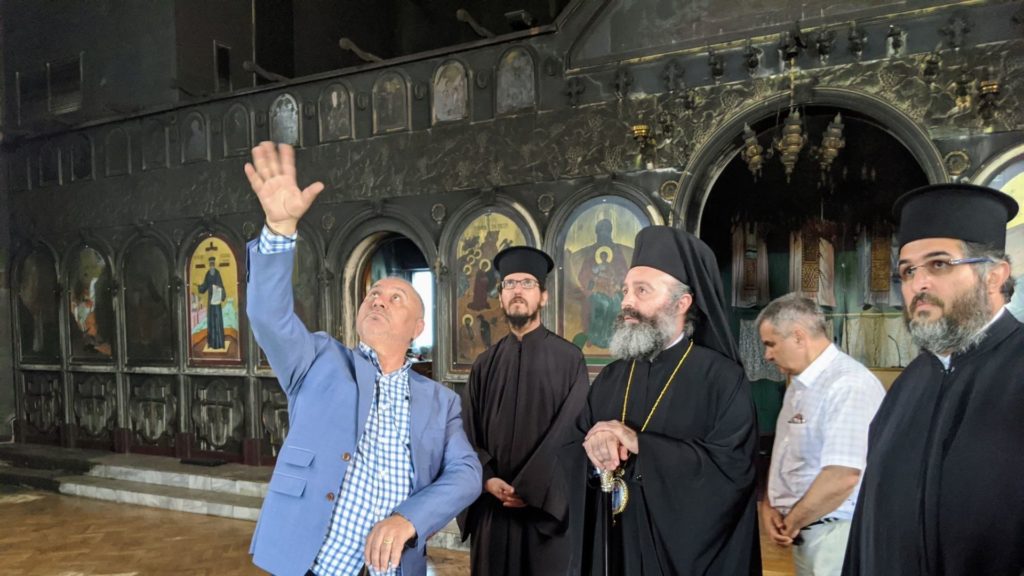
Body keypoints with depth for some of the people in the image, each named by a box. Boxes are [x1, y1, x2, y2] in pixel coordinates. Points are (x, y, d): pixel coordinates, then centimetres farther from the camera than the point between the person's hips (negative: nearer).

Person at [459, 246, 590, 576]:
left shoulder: (569, 359, -4)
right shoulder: (485, 364, 7)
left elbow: (573, 432, -9)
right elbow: (468, 432, 5)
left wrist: (532, 489, -13)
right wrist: (486, 479, -10)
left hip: (547, 505, -3)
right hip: (491, 506, 3)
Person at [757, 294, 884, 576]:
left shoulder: (849, 385, -21)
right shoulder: (799, 385, 10)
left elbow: (842, 477, -26)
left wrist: (790, 523, -14)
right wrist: (768, 505, 1)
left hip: (836, 534, -8)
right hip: (804, 532, 8)